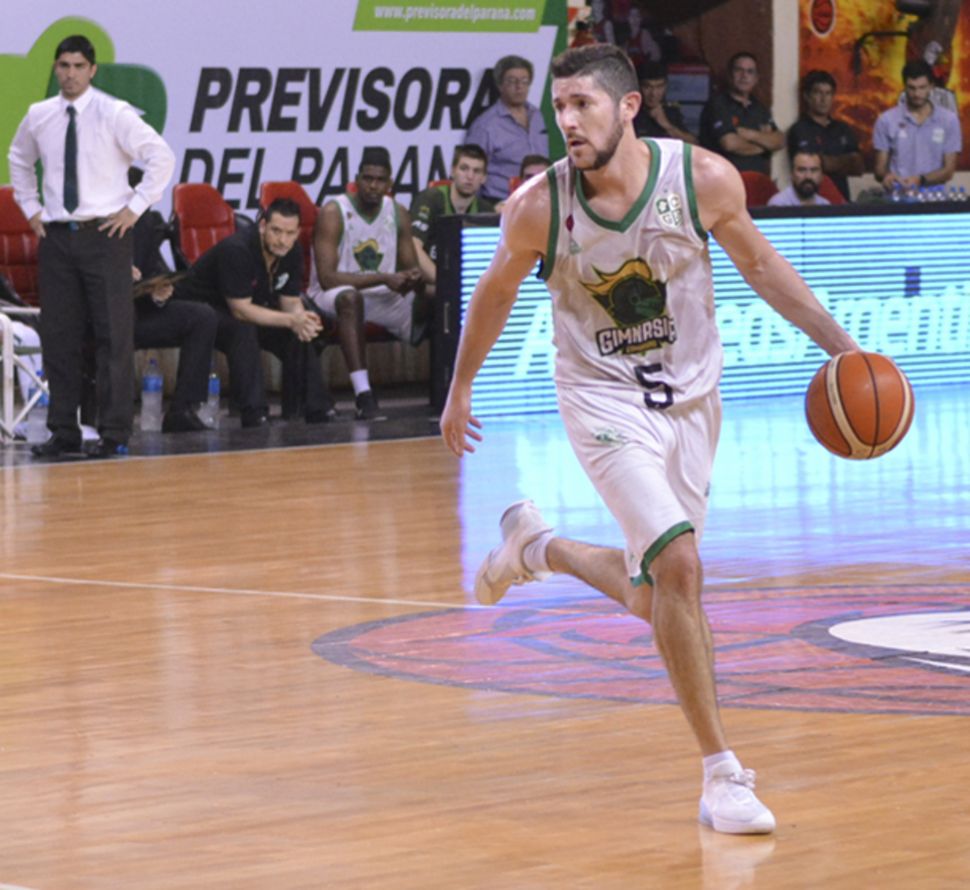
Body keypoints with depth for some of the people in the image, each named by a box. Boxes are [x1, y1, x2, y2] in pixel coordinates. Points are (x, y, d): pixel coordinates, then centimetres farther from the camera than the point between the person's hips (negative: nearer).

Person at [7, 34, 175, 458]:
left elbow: (162, 156, -9)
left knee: (114, 335, -3)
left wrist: (135, 208, -10)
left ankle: (114, 434, 0)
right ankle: (63, 432, 12)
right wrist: (30, 208, 15)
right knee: (58, 336, 5)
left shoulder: (115, 114, -7)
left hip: (104, 233, -4)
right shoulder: (38, 116, 7)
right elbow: (19, 159, 26)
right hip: (56, 234, 4)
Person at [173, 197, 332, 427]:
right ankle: (254, 415, -36)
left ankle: (316, 410, -4)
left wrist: (301, 318, -27)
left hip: (251, 308, 7)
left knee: (300, 335, -13)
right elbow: (241, 310, -32)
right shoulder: (236, 250, -32)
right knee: (243, 331, -37)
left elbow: (291, 301, -2)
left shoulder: (291, 251, -8)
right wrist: (291, 320, -37)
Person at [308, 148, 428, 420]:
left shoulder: (398, 214, 2)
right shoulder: (333, 213, -15)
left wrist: (414, 279, -22)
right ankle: (363, 396, -47)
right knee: (349, 297, -39)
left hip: (384, 297, 6)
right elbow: (326, 278, -22)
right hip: (331, 296, -6)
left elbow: (411, 268, 5)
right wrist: (383, 278, -29)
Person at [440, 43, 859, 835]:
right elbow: (496, 293, 1)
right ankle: (722, 774, -12)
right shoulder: (539, 208, -19)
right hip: (605, 400, -3)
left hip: (689, 398, 3)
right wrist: (460, 390, 12)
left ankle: (535, 545, 42)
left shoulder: (704, 178, -17)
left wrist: (842, 347, -4)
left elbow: (759, 263, 0)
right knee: (679, 564, -21)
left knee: (650, 600, 12)